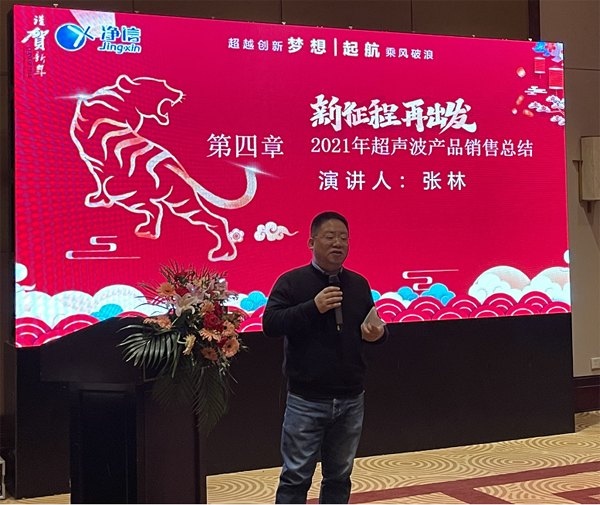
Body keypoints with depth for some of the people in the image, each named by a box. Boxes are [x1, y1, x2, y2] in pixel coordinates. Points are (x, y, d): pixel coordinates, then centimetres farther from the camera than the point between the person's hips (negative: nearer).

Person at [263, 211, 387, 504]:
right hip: (306, 402, -4)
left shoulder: (359, 284, 8)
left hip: (351, 401, 5)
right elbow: (269, 324, -17)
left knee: (339, 476, 14)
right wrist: (313, 307, -25)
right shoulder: (291, 282, -6)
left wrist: (377, 334, -7)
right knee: (296, 477, 1)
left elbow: (373, 329, 17)